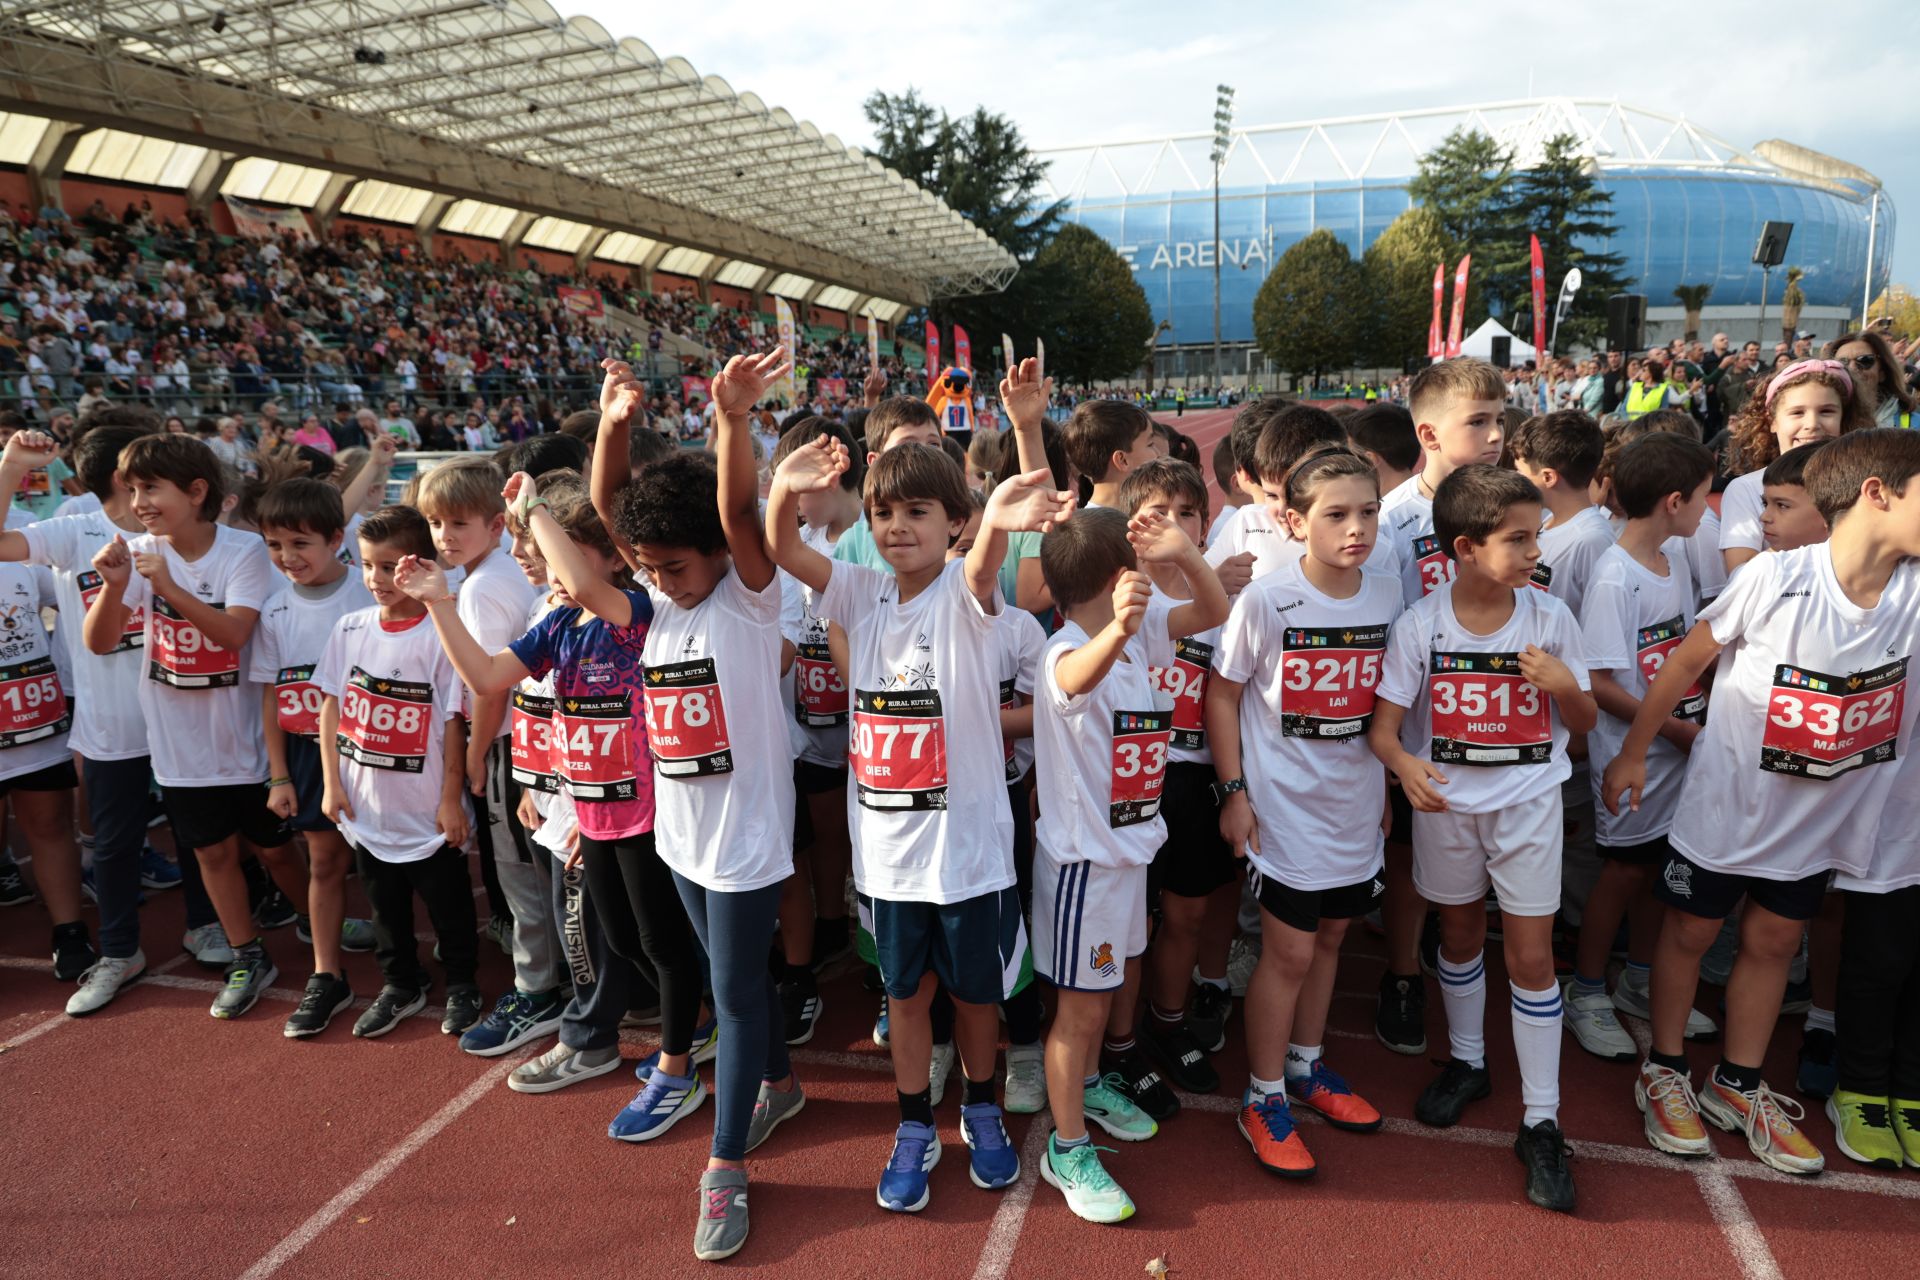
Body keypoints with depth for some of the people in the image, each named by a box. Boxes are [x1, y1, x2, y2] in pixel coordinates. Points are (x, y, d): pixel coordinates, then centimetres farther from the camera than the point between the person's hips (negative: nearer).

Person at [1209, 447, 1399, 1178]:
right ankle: (1263, 1098, 21)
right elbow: (1222, 694, -9)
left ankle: (1306, 1066, 39)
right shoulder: (1266, 602, -16)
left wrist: (1385, 784, 14)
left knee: (1330, 936, 18)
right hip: (1285, 808, -5)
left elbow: (1385, 697, 10)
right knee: (1288, 951, 2)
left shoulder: (1388, 596, -2)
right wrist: (1233, 791, -11)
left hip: (1355, 804, 5)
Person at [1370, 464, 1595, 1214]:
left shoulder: (1550, 618, -8)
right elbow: (1384, 724, -12)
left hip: (1528, 802, 0)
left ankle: (1541, 1123, 14)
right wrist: (1403, 762, -34)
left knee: (1531, 956, 1)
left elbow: (1584, 723, 1)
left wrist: (1566, 686, -21)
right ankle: (1468, 1062, 41)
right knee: (1460, 935, 18)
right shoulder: (1420, 625, -12)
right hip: (1446, 802, 0)